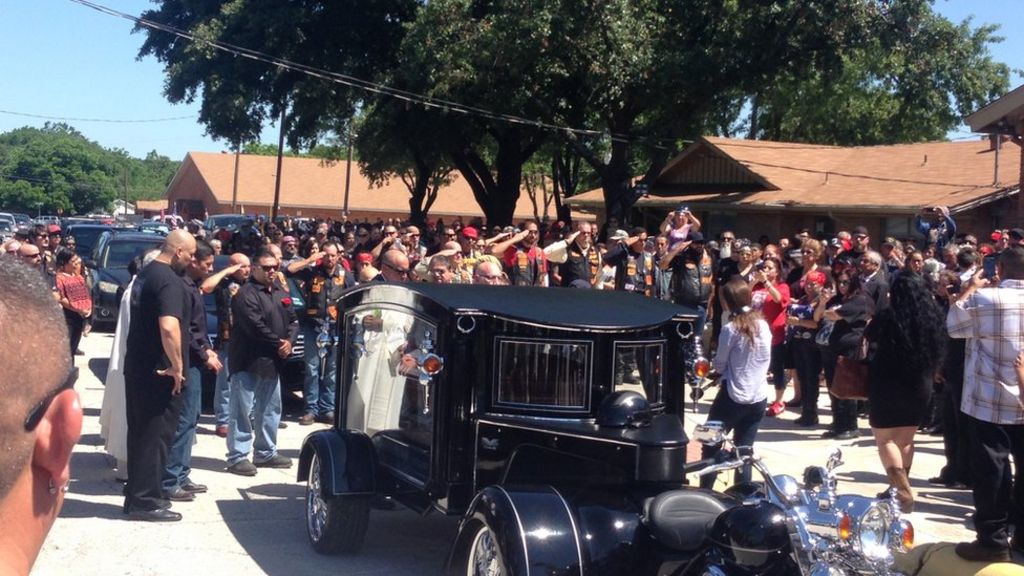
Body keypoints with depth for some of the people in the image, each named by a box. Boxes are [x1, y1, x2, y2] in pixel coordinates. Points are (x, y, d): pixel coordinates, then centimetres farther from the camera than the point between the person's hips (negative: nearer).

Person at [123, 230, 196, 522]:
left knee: (140, 432, 15)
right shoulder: (169, 280, -19)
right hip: (159, 371, -10)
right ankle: (146, 501, 2)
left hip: (137, 367, 10)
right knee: (156, 435, -2)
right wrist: (177, 366, -22)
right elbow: (169, 327, -32)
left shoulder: (146, 274, 12)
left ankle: (136, 494, 22)